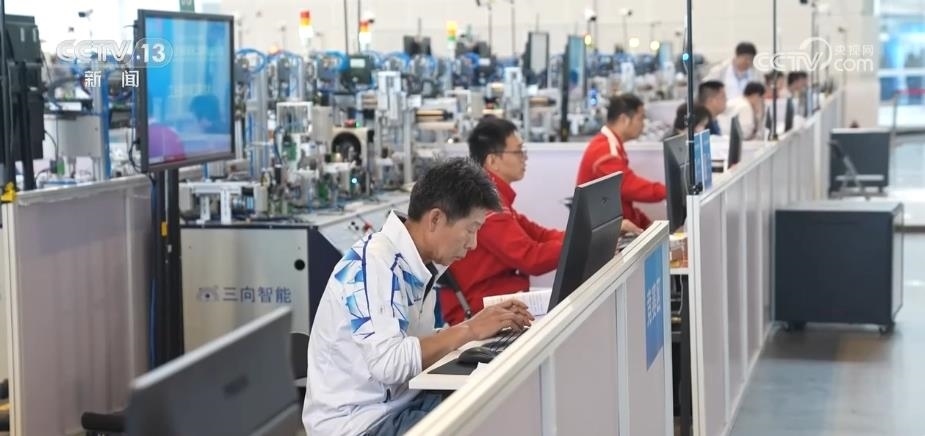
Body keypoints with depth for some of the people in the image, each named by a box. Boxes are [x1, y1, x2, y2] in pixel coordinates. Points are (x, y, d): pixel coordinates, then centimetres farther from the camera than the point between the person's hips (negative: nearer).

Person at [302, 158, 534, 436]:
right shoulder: (370, 264, -19)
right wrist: (469, 330, -20)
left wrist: (486, 324, -5)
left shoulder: (419, 264, 5)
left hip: (401, 403, 8)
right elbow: (389, 363, -29)